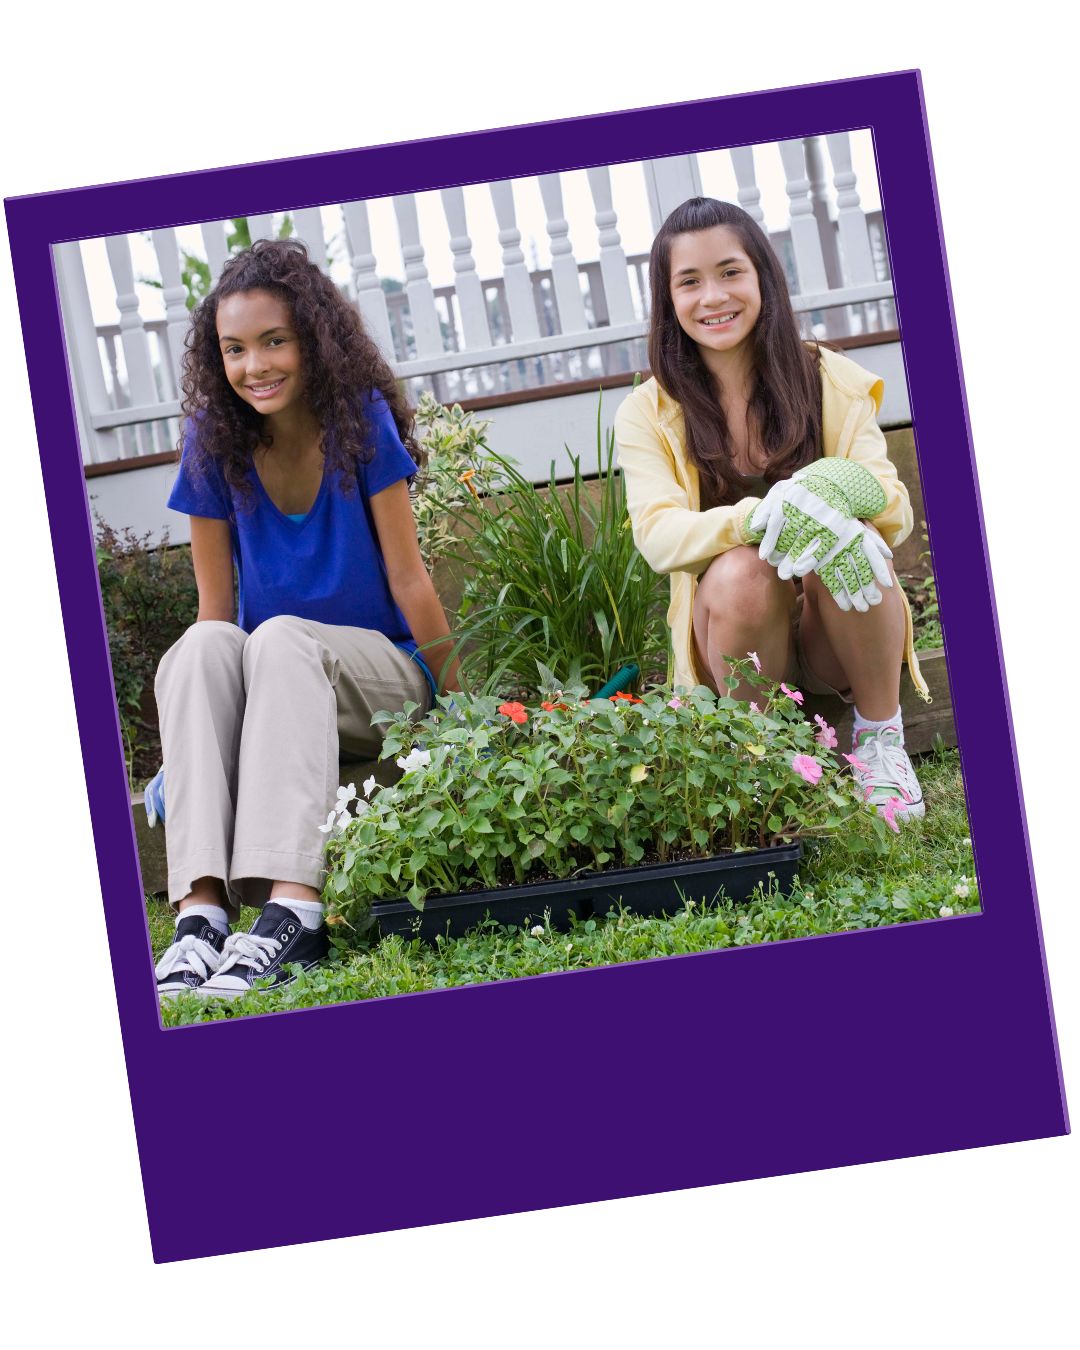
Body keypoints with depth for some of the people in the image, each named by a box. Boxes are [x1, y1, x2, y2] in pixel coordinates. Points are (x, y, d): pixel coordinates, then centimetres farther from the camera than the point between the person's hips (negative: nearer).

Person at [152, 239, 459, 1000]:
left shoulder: (360, 420, -7)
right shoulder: (213, 441, -2)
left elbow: (407, 580, -6)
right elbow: (216, 607, 0)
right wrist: (195, 733, -8)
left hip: (382, 669, -2)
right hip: (276, 686, 2)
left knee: (282, 639, -34)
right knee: (202, 648, -30)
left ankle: (292, 909, -50)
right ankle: (201, 907, -45)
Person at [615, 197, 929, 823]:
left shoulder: (832, 381, 0)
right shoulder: (648, 413, 0)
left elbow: (897, 513, -8)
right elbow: (657, 535, -16)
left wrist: (849, 488, -34)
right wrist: (764, 518, -37)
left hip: (839, 632, 1)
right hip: (737, 625, 0)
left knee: (849, 539, -32)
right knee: (740, 571, -34)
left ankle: (881, 738, -12)